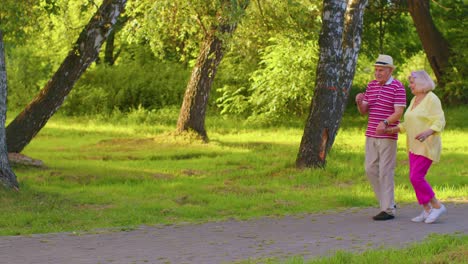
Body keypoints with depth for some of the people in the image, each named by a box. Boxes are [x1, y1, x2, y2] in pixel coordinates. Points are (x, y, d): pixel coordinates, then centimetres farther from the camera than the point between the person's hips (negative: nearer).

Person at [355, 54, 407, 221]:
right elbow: (364, 112, 12)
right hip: (371, 135, 7)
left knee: (385, 171, -6)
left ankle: (388, 210, 0)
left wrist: (385, 123, -33)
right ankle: (388, 203, 18)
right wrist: (359, 102, -10)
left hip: (388, 136, -7)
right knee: (371, 170, 6)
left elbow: (399, 112, -16)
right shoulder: (371, 86, 12)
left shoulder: (397, 87, -8)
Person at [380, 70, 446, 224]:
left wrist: (427, 133, -36)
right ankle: (427, 211, 10)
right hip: (415, 146, 9)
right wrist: (394, 129, 8)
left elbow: (439, 122, -20)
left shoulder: (432, 99, -14)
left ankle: (437, 206, -3)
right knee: (415, 178, 4)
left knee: (416, 178, -15)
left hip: (427, 146, -9)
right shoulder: (415, 100, 12)